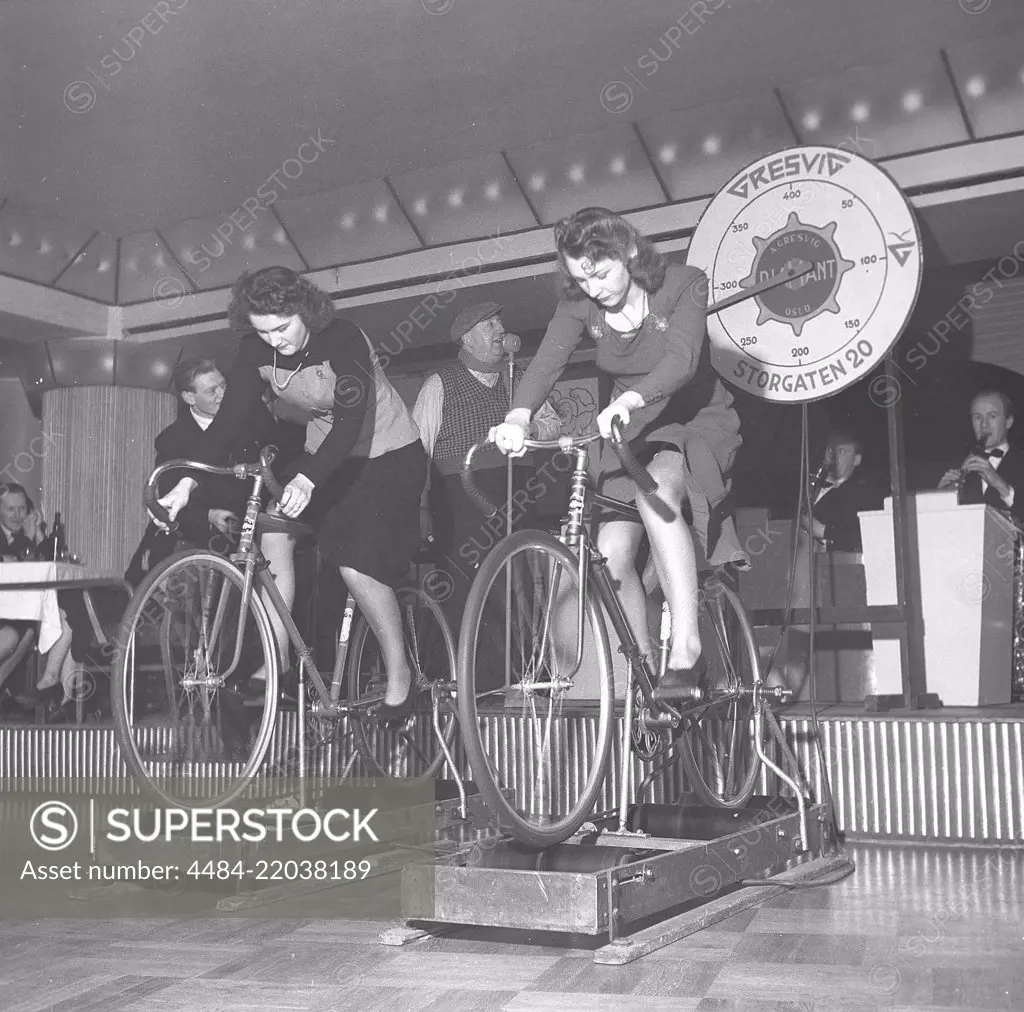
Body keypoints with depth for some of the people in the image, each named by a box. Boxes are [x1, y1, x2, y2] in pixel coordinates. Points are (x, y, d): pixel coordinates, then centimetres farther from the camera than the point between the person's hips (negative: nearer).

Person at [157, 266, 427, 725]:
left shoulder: (343, 341, -27)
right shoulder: (257, 349, -9)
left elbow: (351, 422, -35)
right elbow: (229, 416, -10)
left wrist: (307, 480, -50)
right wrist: (188, 481, -20)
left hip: (386, 455, -6)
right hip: (324, 451, 6)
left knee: (356, 565, -20)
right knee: (273, 532, -15)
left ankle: (399, 675, -1)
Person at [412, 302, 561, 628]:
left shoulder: (519, 379, 20)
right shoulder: (440, 384, 7)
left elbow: (554, 423, 24)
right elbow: (419, 445, 2)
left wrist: (532, 427, -1)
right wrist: (421, 506, -5)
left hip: (515, 498, 4)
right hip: (460, 500, -4)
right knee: (456, 591, -13)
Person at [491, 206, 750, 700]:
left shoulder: (683, 284, -17)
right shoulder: (580, 303, -7)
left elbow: (681, 359, -33)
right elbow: (546, 361, -21)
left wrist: (628, 401, -52)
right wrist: (517, 417, -41)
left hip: (698, 419, -4)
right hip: (633, 432, 4)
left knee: (655, 492, -37)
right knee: (611, 557, -13)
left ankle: (687, 646, -34)